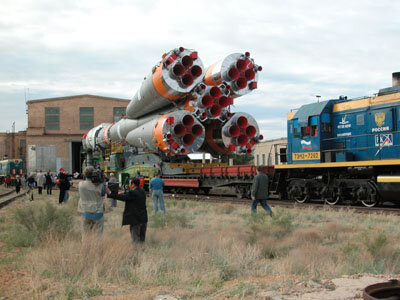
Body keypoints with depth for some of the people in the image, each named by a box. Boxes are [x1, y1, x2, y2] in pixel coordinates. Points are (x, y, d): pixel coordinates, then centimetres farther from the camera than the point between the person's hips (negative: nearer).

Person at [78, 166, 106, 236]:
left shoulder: (80, 184, -9)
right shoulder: (100, 185, -14)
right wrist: (101, 181, -3)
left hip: (86, 214, 2)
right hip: (97, 213, -2)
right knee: (98, 235, 5)